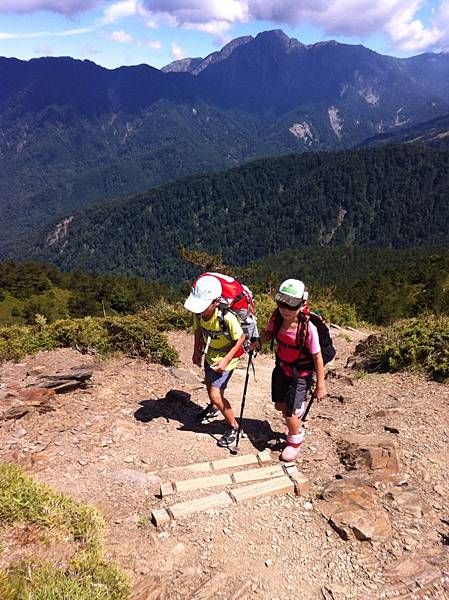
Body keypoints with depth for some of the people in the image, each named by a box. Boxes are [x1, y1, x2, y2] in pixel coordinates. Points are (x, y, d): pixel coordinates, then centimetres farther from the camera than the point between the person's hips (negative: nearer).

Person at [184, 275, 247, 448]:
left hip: (225, 357, -6)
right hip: (209, 354, 6)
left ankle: (233, 427, 13)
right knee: (210, 385, 27)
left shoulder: (227, 317, -38)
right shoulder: (199, 312, -21)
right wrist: (196, 352, -1)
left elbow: (241, 338, -22)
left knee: (216, 395, -11)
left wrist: (226, 360, -26)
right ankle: (213, 408, 59)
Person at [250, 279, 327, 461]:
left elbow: (317, 357, -21)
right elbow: (269, 332, 4)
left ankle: (295, 441, 33)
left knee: (290, 412, -1)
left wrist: (320, 385, -14)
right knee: (280, 405, 18)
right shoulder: (276, 317, -19)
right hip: (282, 367, 5)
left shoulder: (308, 328, -32)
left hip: (300, 373, -5)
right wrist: (259, 341, -18)